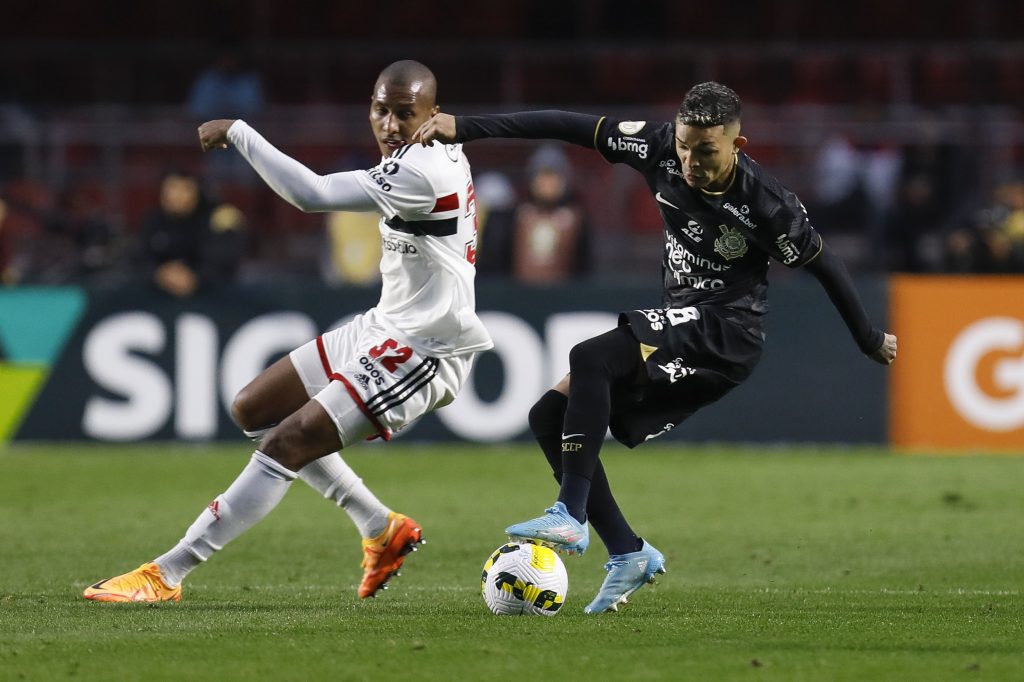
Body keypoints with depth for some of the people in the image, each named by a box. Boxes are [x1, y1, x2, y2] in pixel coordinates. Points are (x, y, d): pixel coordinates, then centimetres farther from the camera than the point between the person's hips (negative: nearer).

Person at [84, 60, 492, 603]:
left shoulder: (422, 171, -26)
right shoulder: (444, 150, 4)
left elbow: (310, 193, -35)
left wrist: (237, 132, -27)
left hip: (421, 352, -11)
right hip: (385, 328, 11)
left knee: (285, 445, -16)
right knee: (254, 410, 15)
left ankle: (166, 575, -12)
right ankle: (382, 529, 21)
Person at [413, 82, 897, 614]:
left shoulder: (766, 204, -19)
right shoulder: (660, 148, -7)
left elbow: (822, 265, -4)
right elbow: (572, 128, -5)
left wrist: (870, 341, 8)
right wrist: (466, 128, -8)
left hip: (727, 334, -8)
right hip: (681, 324, 8)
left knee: (589, 359, -29)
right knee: (550, 415, -1)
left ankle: (570, 516, -29)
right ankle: (628, 554, 2)